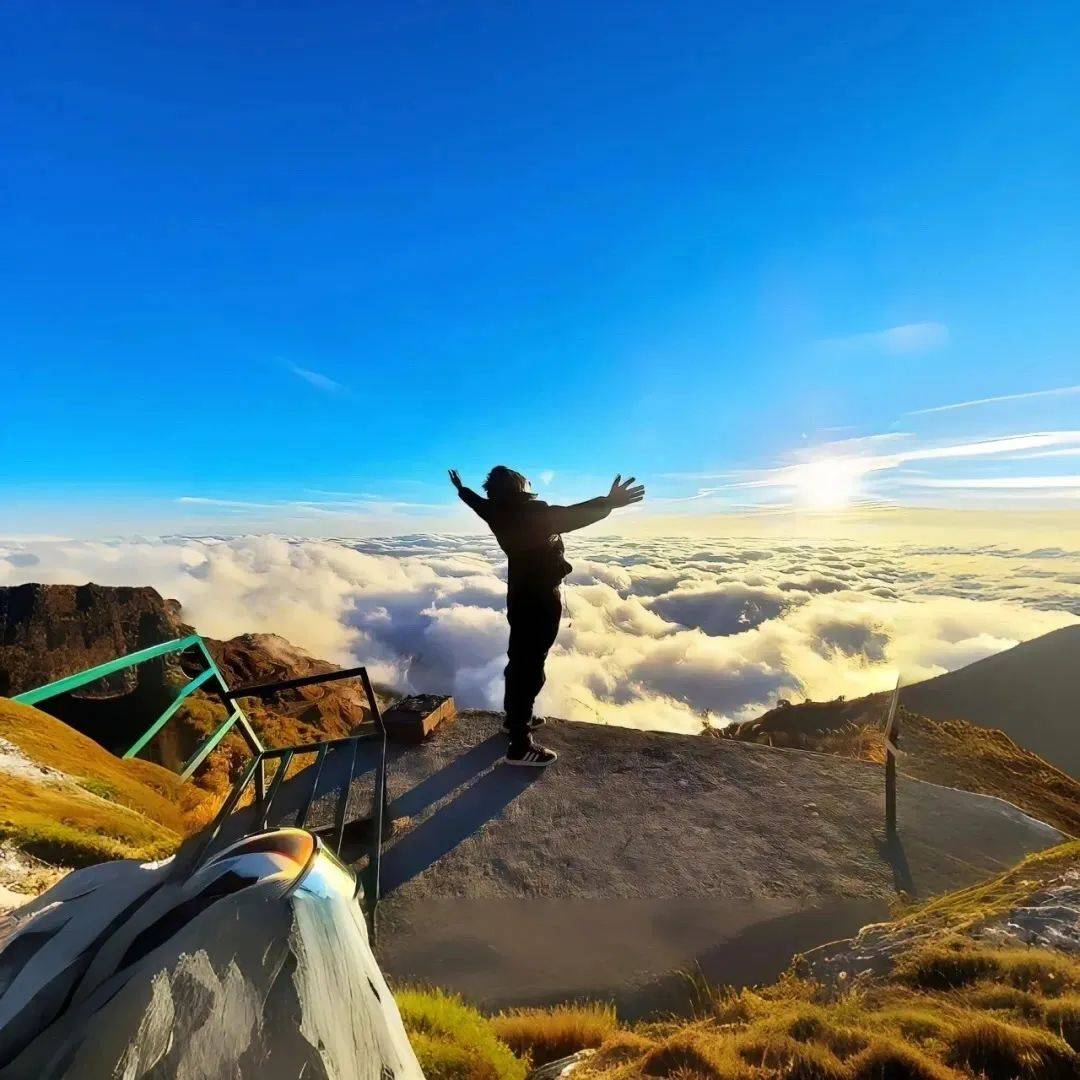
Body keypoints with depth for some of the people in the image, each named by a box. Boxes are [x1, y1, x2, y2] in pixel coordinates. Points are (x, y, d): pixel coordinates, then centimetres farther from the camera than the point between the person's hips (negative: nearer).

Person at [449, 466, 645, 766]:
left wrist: (462, 489, 41)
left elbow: (479, 503, 22)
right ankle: (520, 746, 3)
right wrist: (609, 503, -46)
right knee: (530, 668, -5)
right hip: (540, 599, -9)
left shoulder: (500, 512, 2)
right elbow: (568, 516, -39)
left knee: (519, 660, 22)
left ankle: (514, 717, 39)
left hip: (521, 596, 9)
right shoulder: (532, 513, -22)